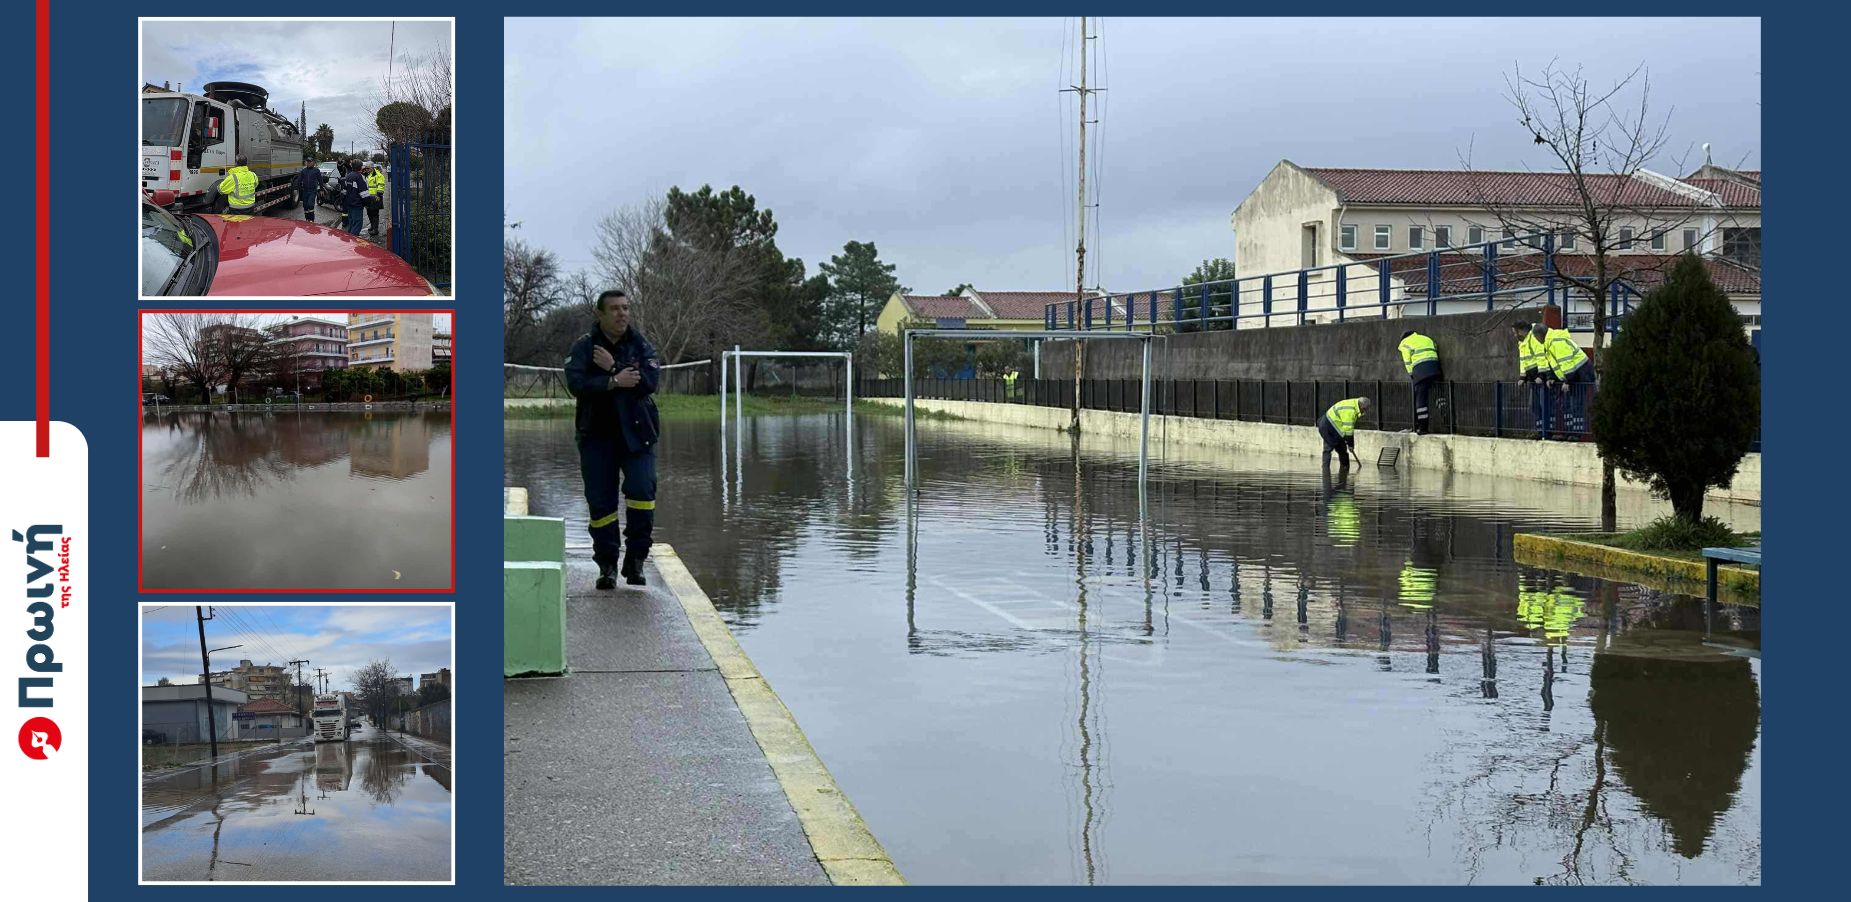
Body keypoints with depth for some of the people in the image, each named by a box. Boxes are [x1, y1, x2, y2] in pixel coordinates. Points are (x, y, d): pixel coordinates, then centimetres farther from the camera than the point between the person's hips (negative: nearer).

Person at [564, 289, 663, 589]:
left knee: (641, 489, -15)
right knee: (600, 501, 1)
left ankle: (635, 558, -2)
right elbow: (576, 383, -13)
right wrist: (615, 381, -20)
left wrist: (612, 368, -13)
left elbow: (650, 382, -13)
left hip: (636, 433, 0)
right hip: (597, 435, 0)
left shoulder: (643, 347, 5)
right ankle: (606, 565, 12)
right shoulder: (583, 348, 3)